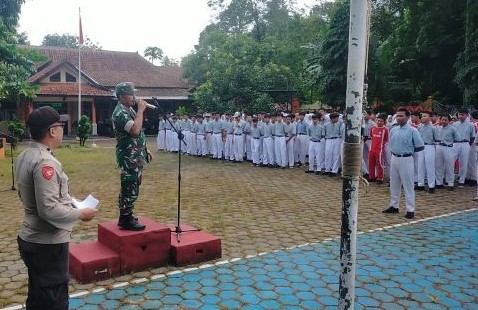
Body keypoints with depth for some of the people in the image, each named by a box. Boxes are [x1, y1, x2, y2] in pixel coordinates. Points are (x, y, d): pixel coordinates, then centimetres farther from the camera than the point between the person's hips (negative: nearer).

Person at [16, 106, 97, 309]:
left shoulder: (25, 156, 6)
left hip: (31, 238, 10)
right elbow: (49, 209, -27)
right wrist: (80, 213, -14)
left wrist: (69, 202, 13)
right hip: (47, 243, -9)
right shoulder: (45, 162, -24)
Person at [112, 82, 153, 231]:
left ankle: (125, 216, 26)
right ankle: (126, 220, 4)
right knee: (130, 188, -4)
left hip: (136, 155, 10)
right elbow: (135, 130, -31)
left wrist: (145, 149, 21)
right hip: (129, 157, -10)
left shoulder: (129, 110, 15)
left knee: (130, 187, 16)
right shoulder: (120, 112, -17)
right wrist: (141, 110, -23)